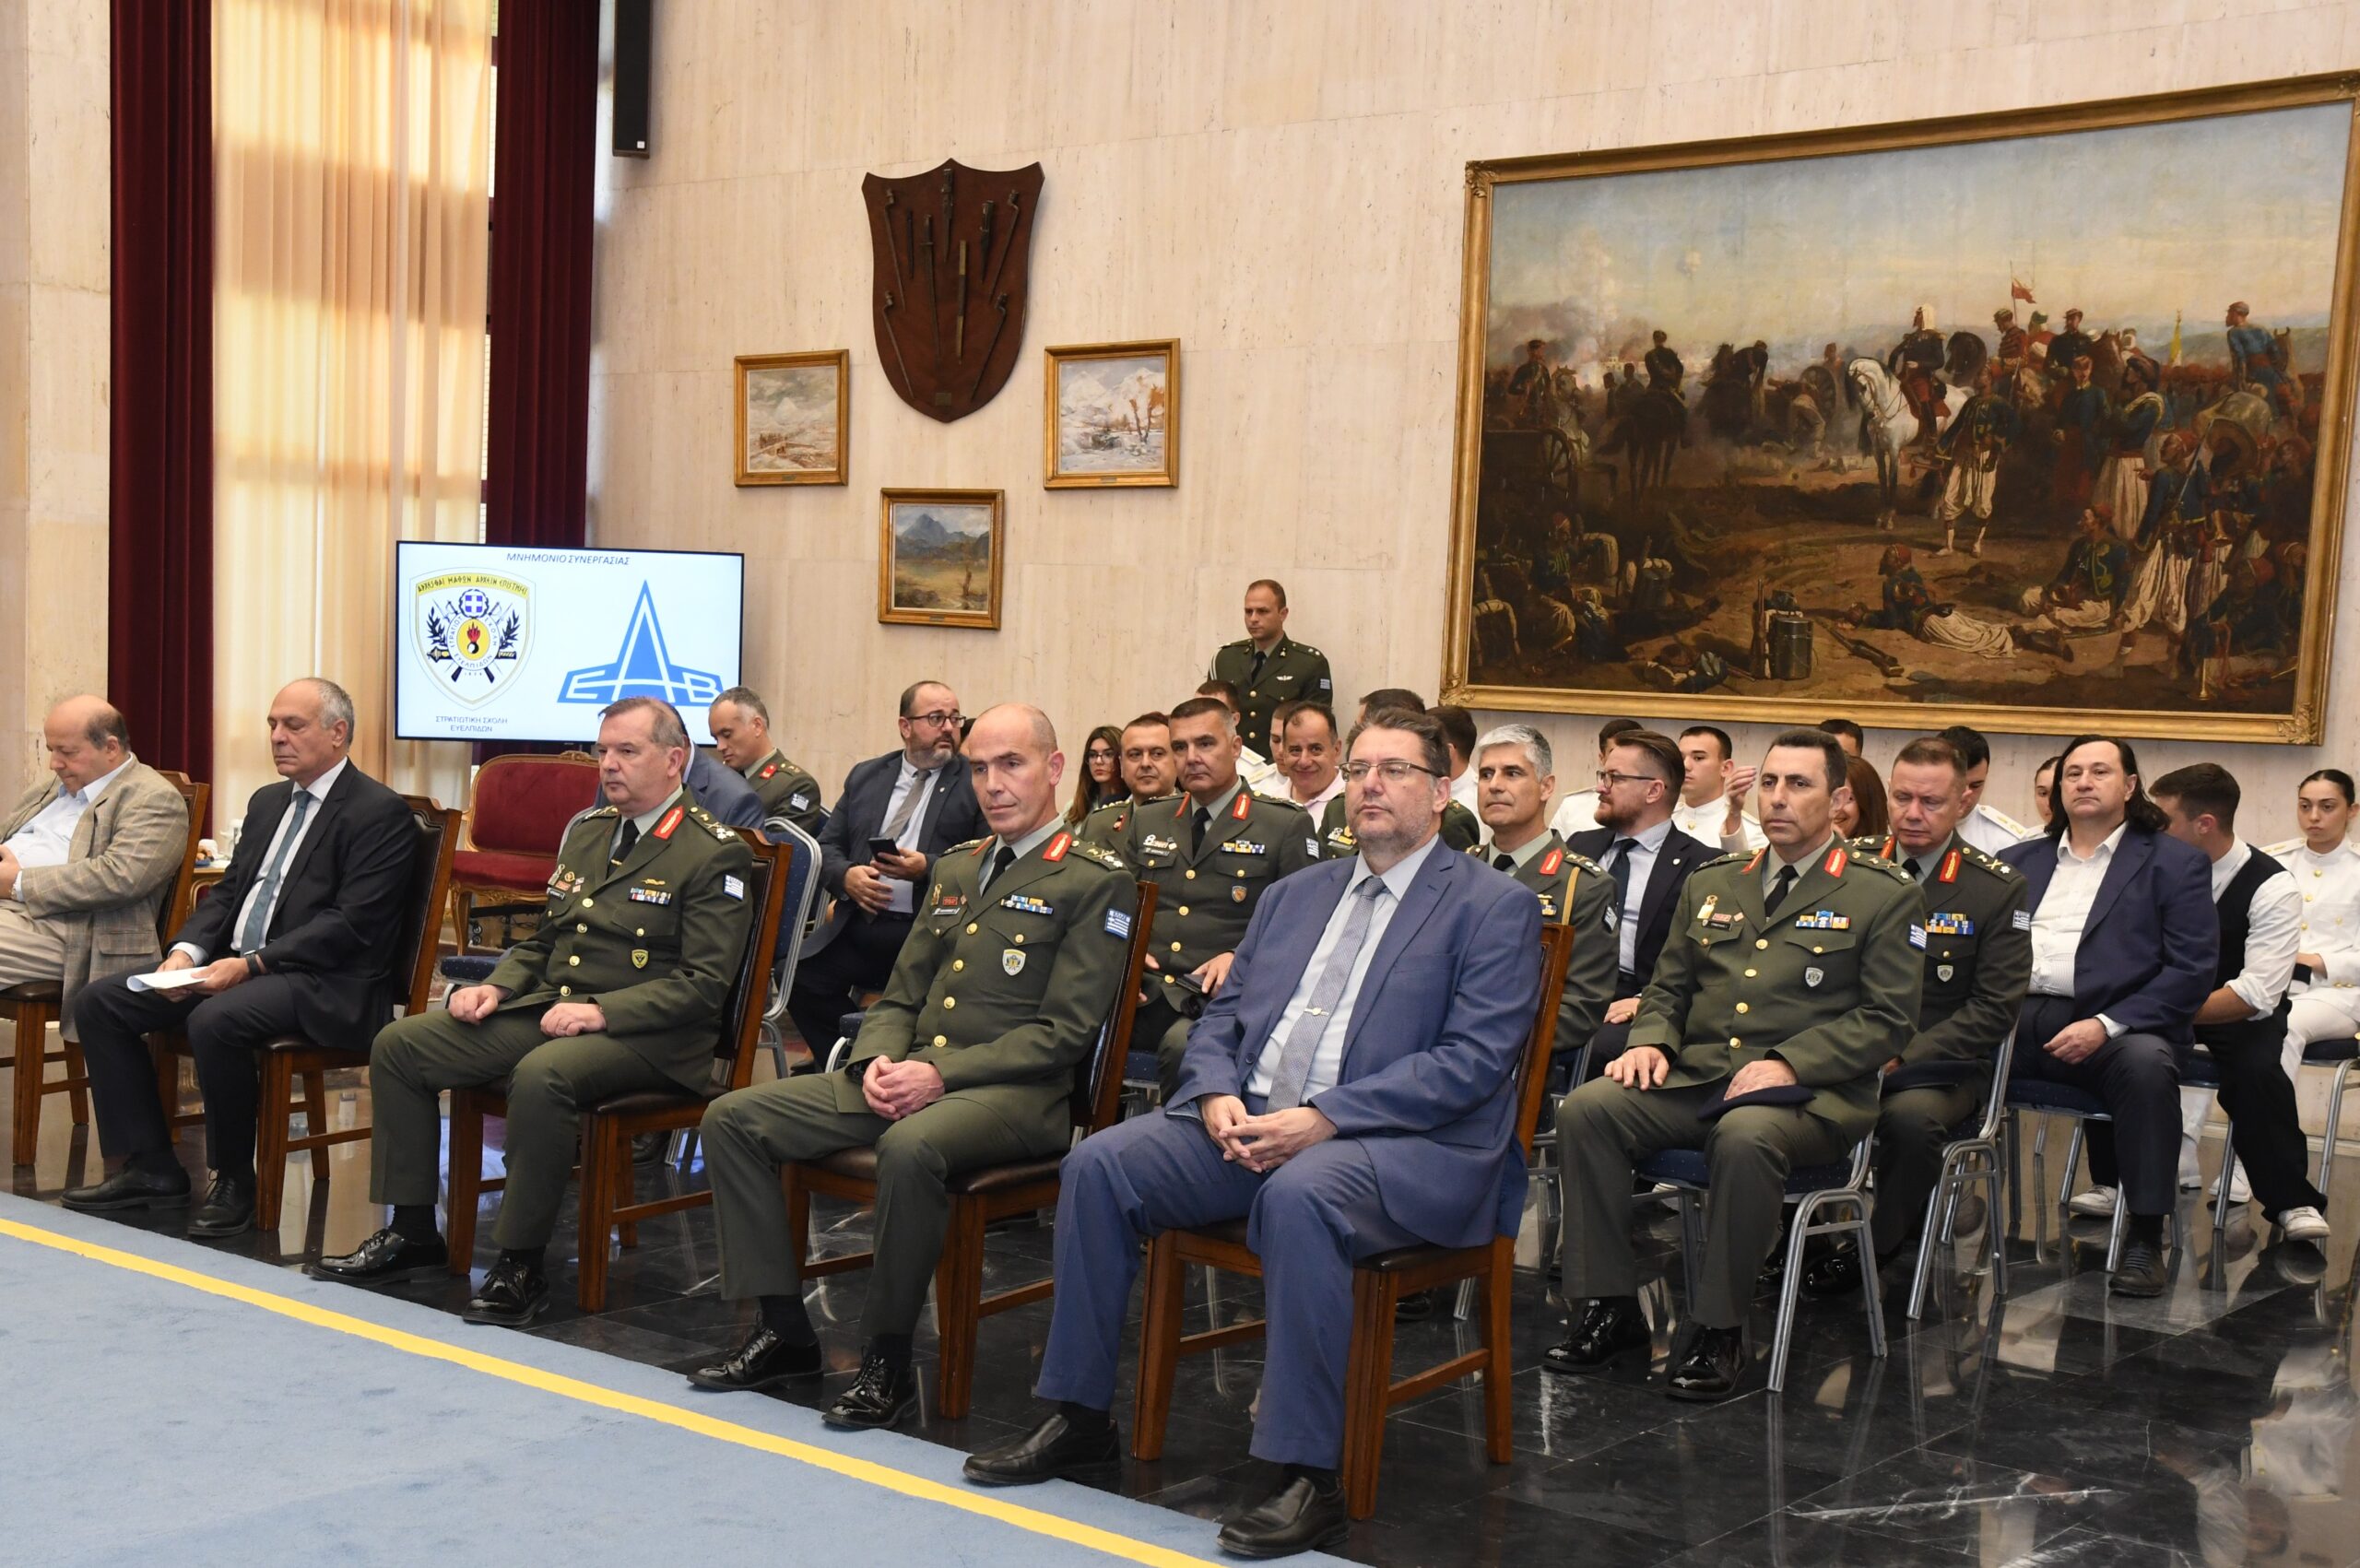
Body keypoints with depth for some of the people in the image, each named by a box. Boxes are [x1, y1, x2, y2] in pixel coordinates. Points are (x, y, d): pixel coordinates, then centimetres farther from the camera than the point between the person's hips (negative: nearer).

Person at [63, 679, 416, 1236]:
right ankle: (152, 1169, 3)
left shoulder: (381, 813, -9)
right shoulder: (268, 802, 19)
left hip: (326, 981, -9)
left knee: (215, 1020, -35)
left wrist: (249, 965, -22)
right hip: (235, 962, 9)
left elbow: (352, 925, -18)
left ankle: (234, 1181, -14)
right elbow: (227, 892, 19)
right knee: (97, 1002, -2)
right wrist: (186, 951, -2)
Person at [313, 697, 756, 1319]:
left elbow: (703, 985, -15)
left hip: (643, 1034, -8)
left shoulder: (714, 854, -7)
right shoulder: (586, 831, 18)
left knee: (541, 1075, -37)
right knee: (398, 1044, -3)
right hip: (545, 1009, 8)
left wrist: (601, 1010, -23)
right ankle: (411, 1233, 4)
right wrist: (496, 987, 5)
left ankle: (521, 1267, -24)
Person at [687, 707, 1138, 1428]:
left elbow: (1064, 1031, -11)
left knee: (910, 1147, -39)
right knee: (733, 1118, -5)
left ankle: (889, 1361, -22)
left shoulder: (1096, 881, -3)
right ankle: (783, 1327, 0)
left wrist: (940, 1073, -18)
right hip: (906, 1075, 8)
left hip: (1012, 1092, -7)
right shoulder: (955, 869, 20)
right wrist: (877, 1061, -3)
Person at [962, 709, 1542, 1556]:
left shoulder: (1495, 907, 0)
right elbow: (1221, 1019, 18)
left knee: (1297, 1193, -38)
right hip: (1253, 1123, 6)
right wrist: (1217, 1096, -6)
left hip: (1408, 1142, -6)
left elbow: (1474, 1059, -12)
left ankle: (1308, 1475, -29)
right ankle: (1078, 1416, -2)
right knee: (1101, 1162, -14)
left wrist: (1323, 1118, -20)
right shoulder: (1294, 894, 20)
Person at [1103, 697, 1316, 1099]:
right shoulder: (1146, 822, 23)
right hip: (1143, 990, 4)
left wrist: (1241, 958, -13)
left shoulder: (1287, 827, 8)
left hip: (1218, 997, -3)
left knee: (1184, 1043, -38)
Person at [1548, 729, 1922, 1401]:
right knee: (1586, 1108, -22)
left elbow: (1886, 1019, -3)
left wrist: (1789, 1063, -16)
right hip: (1694, 1079, 5)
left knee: (1746, 1135, -39)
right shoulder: (1710, 885, 21)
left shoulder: (1885, 896, 5)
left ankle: (1719, 1331, -23)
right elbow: (1668, 988, 24)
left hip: (1812, 1095, -5)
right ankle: (1609, 1308, -14)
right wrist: (1651, 1041, 0)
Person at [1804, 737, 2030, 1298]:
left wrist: (1900, 1059, -16)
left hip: (1937, 1066, -2)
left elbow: (1994, 1007, -5)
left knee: (1911, 1117, -36)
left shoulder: (1997, 888, 1)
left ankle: (1874, 1250, -9)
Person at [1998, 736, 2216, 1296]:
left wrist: (2107, 1025, -13)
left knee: (2147, 1062, -36)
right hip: (2014, 1018, 3)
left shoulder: (2173, 863, 11)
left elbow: (2193, 969, -1)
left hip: (2111, 1026, -3)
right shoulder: (2020, 860, 25)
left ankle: (2145, 1236, -25)